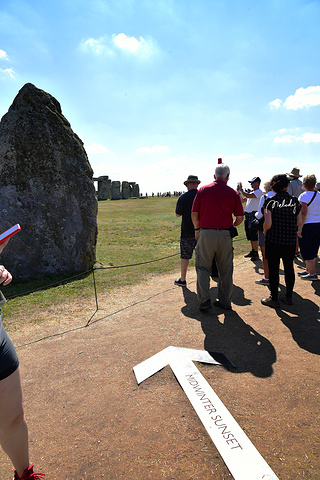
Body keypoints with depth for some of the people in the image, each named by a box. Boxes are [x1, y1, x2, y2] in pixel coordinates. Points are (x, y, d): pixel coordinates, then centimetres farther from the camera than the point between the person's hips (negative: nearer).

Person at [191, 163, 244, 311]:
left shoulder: (202, 190, 1)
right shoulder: (233, 193, 2)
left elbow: (194, 214, 1)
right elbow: (240, 218, 1)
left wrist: (197, 229, 17)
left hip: (206, 233, -1)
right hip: (225, 235, 1)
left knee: (203, 268, 10)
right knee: (225, 270, 13)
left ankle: (204, 300, 2)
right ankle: (225, 301, 22)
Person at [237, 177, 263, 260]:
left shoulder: (259, 192, -9)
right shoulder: (251, 192, 19)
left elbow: (247, 196, -23)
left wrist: (241, 189, -9)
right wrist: (238, 191, 12)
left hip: (254, 214, -9)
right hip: (247, 214, 9)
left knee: (253, 234, -11)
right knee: (249, 234, 13)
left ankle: (256, 253, -6)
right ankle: (252, 251, 25)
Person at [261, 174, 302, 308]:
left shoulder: (270, 201, -9)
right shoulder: (295, 201, 2)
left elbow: (268, 223, -16)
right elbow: (299, 222, 5)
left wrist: (265, 231, 4)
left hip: (273, 240, -4)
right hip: (290, 240, 4)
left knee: (273, 269, 5)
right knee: (289, 267, 15)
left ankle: (274, 299, 13)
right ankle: (288, 296, 26)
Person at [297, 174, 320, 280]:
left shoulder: (304, 196, -14)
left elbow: (303, 213, -21)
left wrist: (300, 228, -19)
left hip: (307, 226, -8)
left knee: (307, 251, 0)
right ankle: (308, 269, 30)